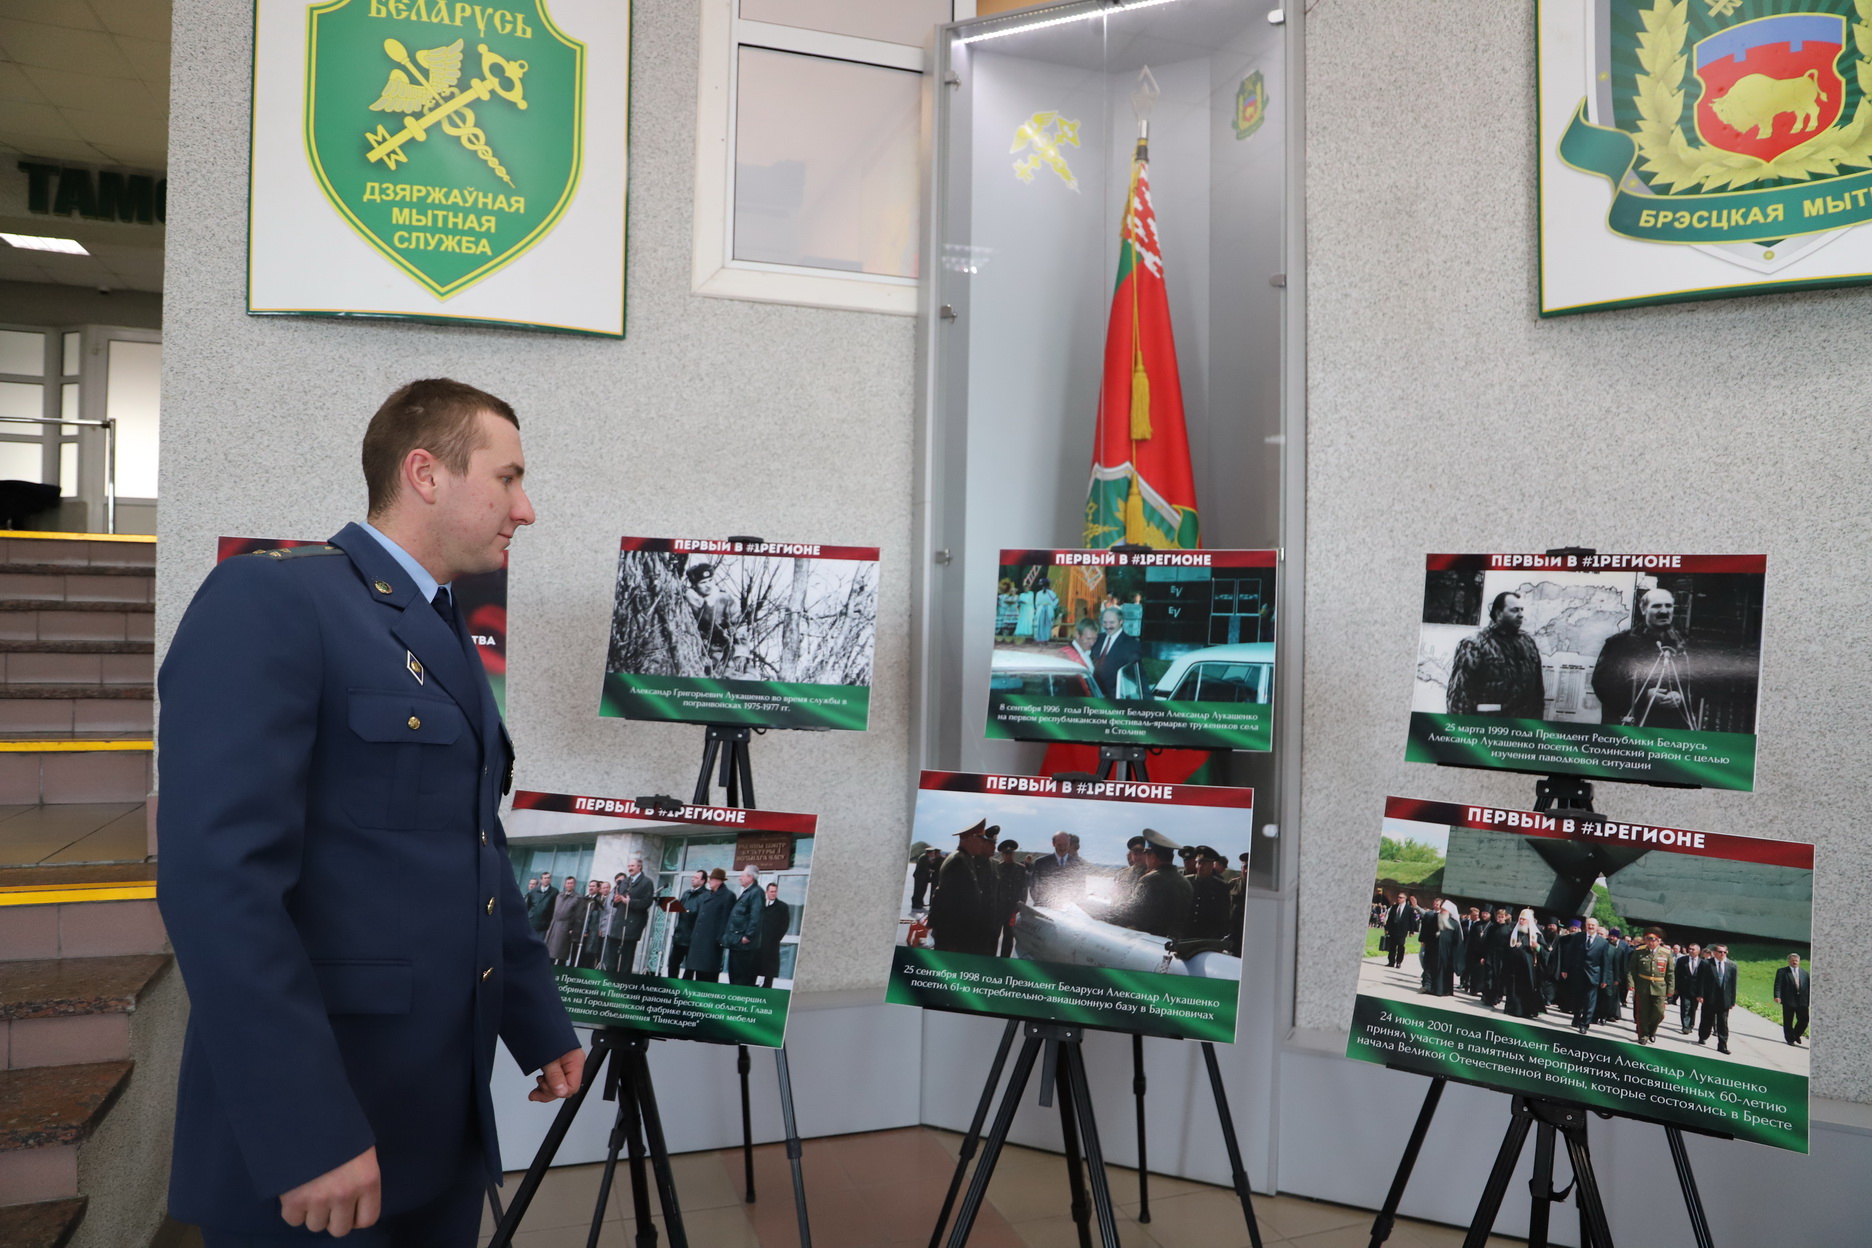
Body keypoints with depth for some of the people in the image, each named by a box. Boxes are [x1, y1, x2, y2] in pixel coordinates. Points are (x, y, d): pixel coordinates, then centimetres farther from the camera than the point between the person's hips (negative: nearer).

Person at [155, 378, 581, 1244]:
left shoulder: (450, 644, 15)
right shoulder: (268, 599, -12)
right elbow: (216, 878, -21)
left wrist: (541, 1027, 20)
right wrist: (306, 1133, -23)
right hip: (308, 1129, -8)